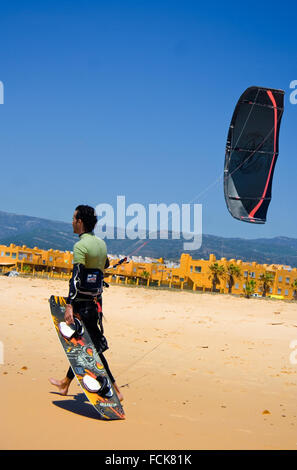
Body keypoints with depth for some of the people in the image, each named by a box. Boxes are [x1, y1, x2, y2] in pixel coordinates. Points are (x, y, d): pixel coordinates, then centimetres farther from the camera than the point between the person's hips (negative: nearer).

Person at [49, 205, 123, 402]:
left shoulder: (80, 246, -17)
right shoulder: (101, 243, 8)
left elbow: (76, 278, -24)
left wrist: (69, 306, -28)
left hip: (83, 302, -9)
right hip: (96, 300, 9)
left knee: (92, 348, -4)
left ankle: (115, 389, -3)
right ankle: (66, 383, 32)